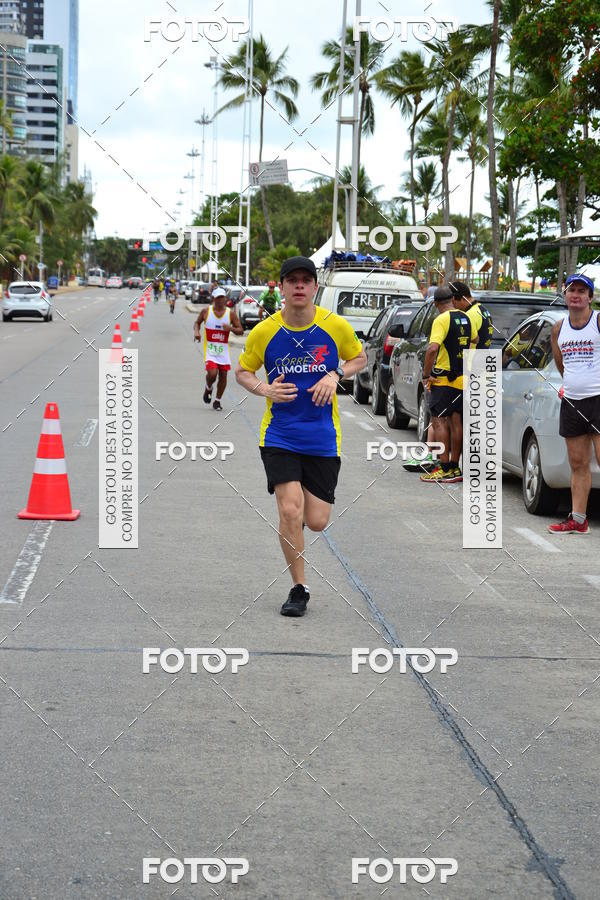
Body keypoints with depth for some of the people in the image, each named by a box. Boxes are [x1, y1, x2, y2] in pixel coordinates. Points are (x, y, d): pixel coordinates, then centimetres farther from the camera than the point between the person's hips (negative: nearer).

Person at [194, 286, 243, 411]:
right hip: (210, 348, -2)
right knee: (212, 373, -19)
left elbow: (241, 331, 2)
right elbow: (197, 322, 15)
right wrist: (196, 331, -5)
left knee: (223, 375, 3)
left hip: (223, 349, 2)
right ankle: (208, 389, 15)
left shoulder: (230, 313, -2)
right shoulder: (206, 311, -2)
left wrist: (231, 328, -18)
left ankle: (217, 401, 21)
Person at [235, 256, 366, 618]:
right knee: (290, 510, -16)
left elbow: (360, 358, 12)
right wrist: (263, 389, -13)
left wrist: (335, 375, -9)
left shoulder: (336, 326, -5)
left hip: (323, 437, 1)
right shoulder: (264, 332, -6)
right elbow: (242, 370, 8)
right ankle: (299, 588, 1)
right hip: (279, 434, -1)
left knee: (316, 521, 1)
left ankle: (307, 494, 41)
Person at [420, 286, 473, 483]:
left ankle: (444, 468, -9)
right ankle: (455, 468, 15)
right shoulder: (465, 318, 10)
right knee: (455, 422, 11)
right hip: (462, 378, 8)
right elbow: (474, 339, 29)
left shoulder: (442, 320, -14)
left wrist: (425, 374, -19)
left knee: (439, 421, -5)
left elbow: (432, 348, -26)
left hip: (444, 378, -8)